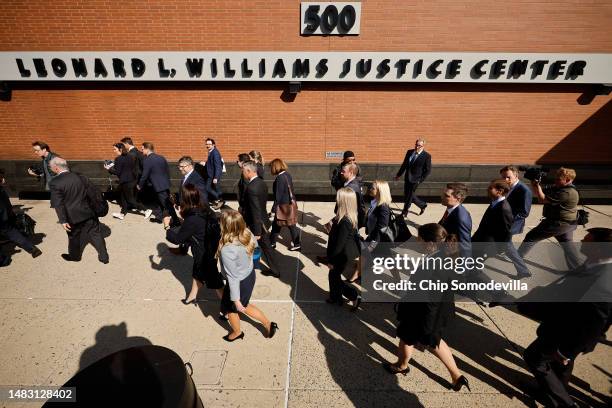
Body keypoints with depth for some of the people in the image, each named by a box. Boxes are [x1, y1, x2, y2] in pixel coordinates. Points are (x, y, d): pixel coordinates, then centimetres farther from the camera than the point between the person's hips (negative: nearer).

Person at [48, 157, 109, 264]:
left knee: (74, 237, 18)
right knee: (95, 233, 9)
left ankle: (74, 256, 38)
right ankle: (104, 256, 14)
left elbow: (58, 204, -16)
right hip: (88, 212, 3)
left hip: (73, 216, -3)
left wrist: (63, 220, -13)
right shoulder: (81, 177, -3)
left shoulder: (55, 183, -14)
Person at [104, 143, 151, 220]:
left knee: (130, 199, 1)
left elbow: (117, 172, -13)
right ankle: (122, 214, 27)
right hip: (133, 180, 8)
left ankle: (146, 210, -2)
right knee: (123, 197, 19)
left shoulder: (119, 159, -15)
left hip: (125, 182, -8)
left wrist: (109, 169, -1)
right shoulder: (131, 157, 7)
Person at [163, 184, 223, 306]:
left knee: (213, 280, 9)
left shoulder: (191, 220, -31)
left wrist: (167, 226, -2)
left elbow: (178, 239, -16)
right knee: (198, 272, 28)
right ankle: (192, 296, 51)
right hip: (212, 248, 8)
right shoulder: (205, 209, -9)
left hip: (205, 254, -8)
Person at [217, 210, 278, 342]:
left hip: (240, 282, -6)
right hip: (250, 275, 7)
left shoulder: (227, 249, -36)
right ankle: (268, 324, 39)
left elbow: (233, 277, -28)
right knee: (243, 306, 31)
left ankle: (237, 332, 53)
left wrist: (235, 299, -18)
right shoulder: (248, 234, -16)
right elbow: (255, 244, 8)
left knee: (229, 308, 26)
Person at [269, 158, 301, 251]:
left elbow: (278, 195, -20)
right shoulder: (287, 175, 5)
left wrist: (274, 208, -13)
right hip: (290, 203, 8)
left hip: (284, 205, -8)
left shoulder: (279, 178, -20)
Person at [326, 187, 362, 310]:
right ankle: (336, 298, 41)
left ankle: (355, 296, 19)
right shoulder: (349, 217, -3)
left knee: (334, 277, 11)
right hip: (344, 252, 9)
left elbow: (340, 244, -25)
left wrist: (331, 260, -17)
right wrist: (333, 224, 3)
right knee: (334, 275, 24)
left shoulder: (345, 221, -32)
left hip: (343, 255, -9)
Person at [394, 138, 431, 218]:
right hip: (407, 178, 6)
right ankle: (422, 205, 34)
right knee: (407, 195, 14)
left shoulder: (427, 156, -11)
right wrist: (399, 175, 11)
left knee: (409, 196, 4)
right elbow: (404, 164, 11)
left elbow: (428, 170, -8)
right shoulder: (409, 152, 4)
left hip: (415, 179, -6)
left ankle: (404, 212, 24)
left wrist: (420, 180, -12)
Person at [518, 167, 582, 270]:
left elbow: (542, 199, -23)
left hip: (557, 223, -10)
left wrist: (537, 184, -16)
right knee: (568, 245, 18)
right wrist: (533, 183, -5)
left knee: (531, 237, 0)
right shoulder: (557, 188, 6)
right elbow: (536, 193, 11)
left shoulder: (567, 193, -23)